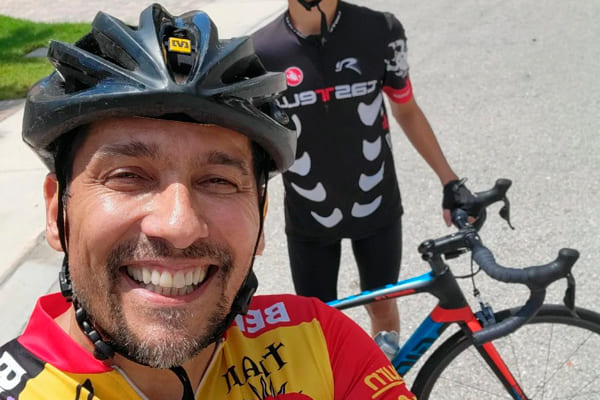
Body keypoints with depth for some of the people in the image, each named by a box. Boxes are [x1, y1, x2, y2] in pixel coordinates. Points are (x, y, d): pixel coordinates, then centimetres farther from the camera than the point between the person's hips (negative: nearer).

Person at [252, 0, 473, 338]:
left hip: (377, 208, 1)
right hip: (309, 219, -1)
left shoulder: (380, 31, -15)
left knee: (383, 307, 19)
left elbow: (406, 110, 0)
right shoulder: (260, 52, -17)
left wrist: (450, 180, 0)